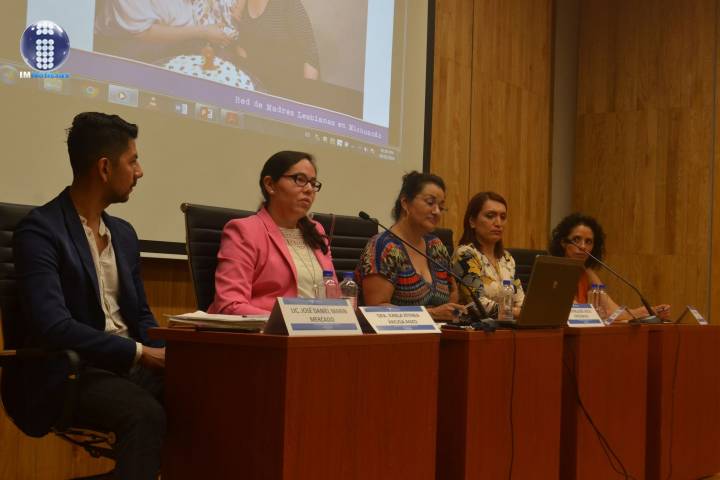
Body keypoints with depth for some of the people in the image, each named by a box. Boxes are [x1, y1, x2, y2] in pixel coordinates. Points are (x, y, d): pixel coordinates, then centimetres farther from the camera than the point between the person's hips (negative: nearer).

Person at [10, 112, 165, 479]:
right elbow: (53, 324, -21)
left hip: (130, 363, 7)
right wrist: (140, 353, -21)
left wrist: (163, 352, -4)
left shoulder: (123, 232, 14)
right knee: (146, 415, -34)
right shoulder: (40, 229, -10)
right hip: (69, 373, -7)